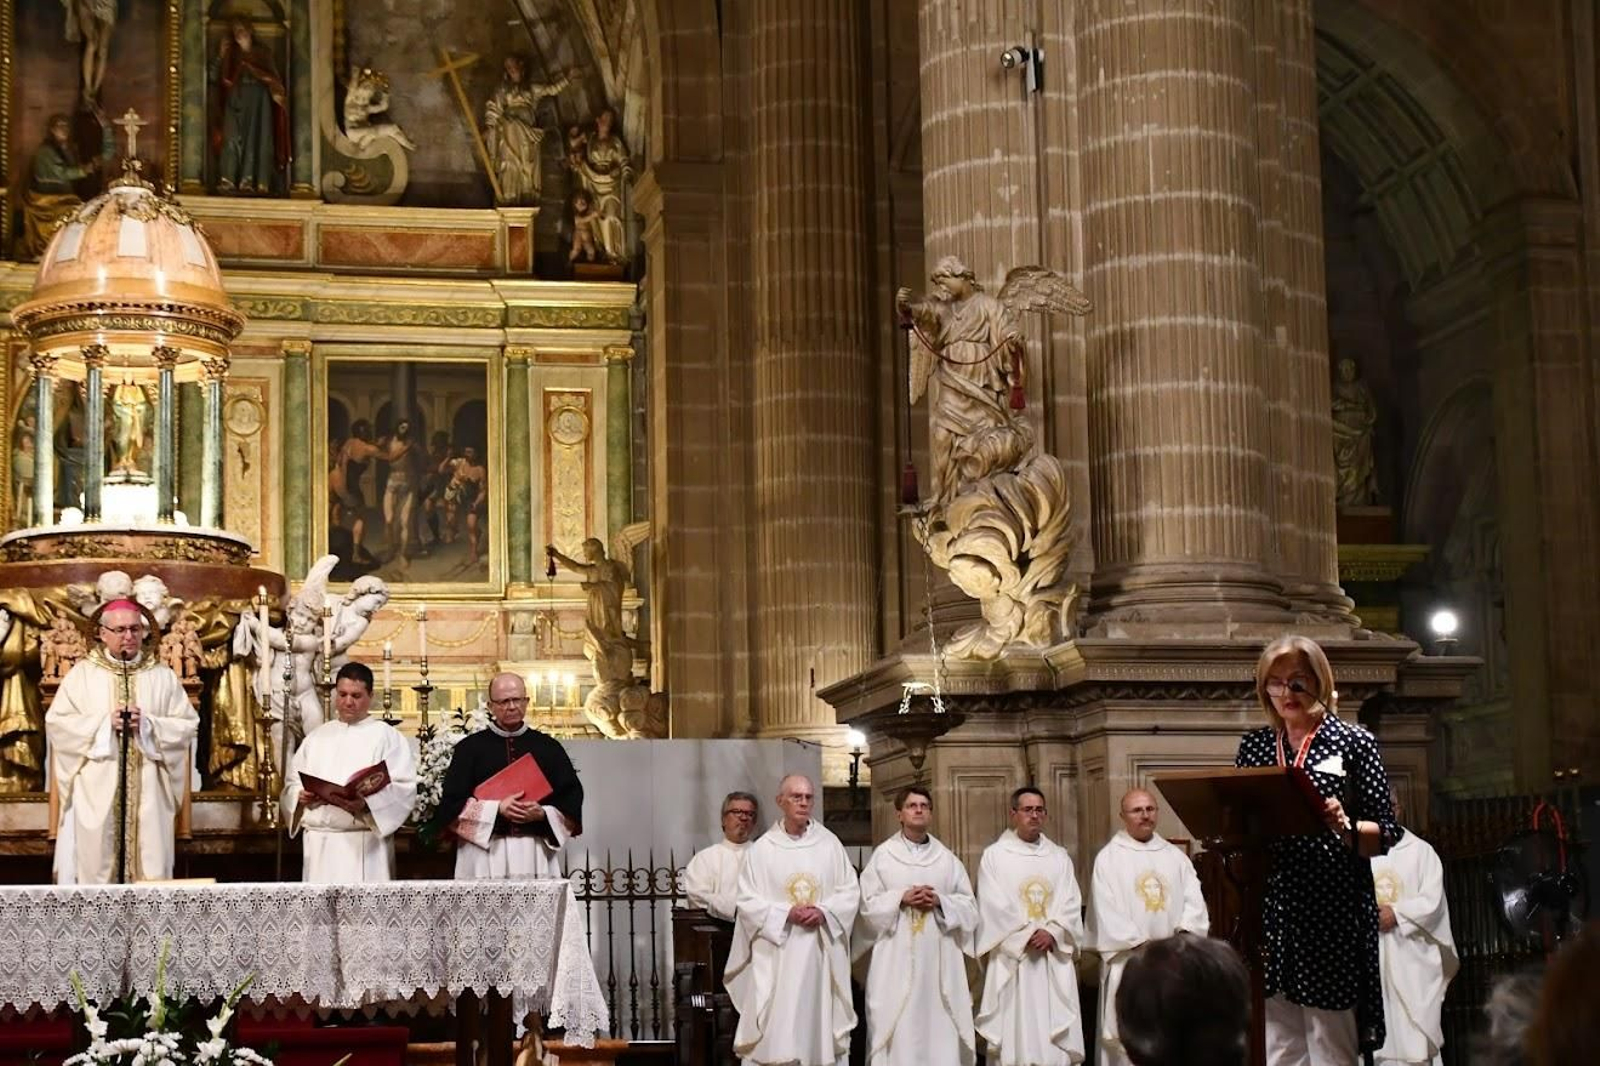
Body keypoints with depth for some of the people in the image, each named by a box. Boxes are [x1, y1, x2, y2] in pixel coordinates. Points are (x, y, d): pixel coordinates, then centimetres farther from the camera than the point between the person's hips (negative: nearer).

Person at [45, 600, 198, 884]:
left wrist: (147, 724, -13)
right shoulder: (82, 674, 5)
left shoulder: (163, 676, 7)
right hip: (96, 791, -1)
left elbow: (188, 725, 3)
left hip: (148, 793, 1)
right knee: (96, 860, -2)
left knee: (149, 862, -1)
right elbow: (56, 722, -1)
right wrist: (105, 723, -13)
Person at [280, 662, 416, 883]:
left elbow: (404, 789, -8)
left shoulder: (387, 736, 3)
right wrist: (302, 797, -7)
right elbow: (292, 784, 17)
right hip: (320, 844, 5)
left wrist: (366, 803, -24)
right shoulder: (317, 737, 19)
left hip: (364, 845, -5)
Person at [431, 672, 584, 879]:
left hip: (536, 852, 1)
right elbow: (451, 803, 0)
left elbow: (571, 800, 10)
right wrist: (497, 809, -12)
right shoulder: (470, 748, 6)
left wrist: (543, 814, -9)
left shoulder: (549, 748, 11)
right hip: (485, 855, -1)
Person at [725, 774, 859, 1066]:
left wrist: (824, 912, -12)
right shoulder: (761, 849, -1)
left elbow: (850, 892, 5)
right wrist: (787, 913, -16)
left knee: (821, 1023, 5)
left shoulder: (830, 844, 5)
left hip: (821, 953, 2)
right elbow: (747, 901, -4)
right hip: (776, 955, -2)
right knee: (776, 1029, -4)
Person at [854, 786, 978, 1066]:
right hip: (896, 959, -2)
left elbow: (970, 906, 8)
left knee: (941, 1028, -1)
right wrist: (900, 899, -12)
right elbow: (867, 905, 1)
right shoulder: (883, 855, 5)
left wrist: (940, 901, -9)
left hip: (939, 959, 2)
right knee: (897, 1031, -5)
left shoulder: (947, 858, 11)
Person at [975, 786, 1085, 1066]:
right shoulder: (994, 855, 2)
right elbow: (994, 906, -6)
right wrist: (1026, 936, -12)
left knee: (1054, 1037, -1)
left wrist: (1052, 933, -12)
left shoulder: (1059, 857, 13)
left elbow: (1071, 904, 5)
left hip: (1053, 961, 3)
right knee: (1014, 1034, -5)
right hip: (1012, 959, -3)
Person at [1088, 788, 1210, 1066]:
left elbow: (1194, 899, 5)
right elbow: (1107, 911, -8)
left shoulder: (1175, 856, 14)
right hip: (1129, 963, -4)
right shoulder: (1109, 858, 0)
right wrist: (1139, 945, -16)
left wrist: (1183, 934, -12)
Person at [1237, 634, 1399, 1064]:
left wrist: (1344, 826, -19)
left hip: (1333, 915, -3)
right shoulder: (1254, 746, 13)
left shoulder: (1353, 741, 2)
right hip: (1270, 914, 3)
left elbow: (1386, 834, 0)